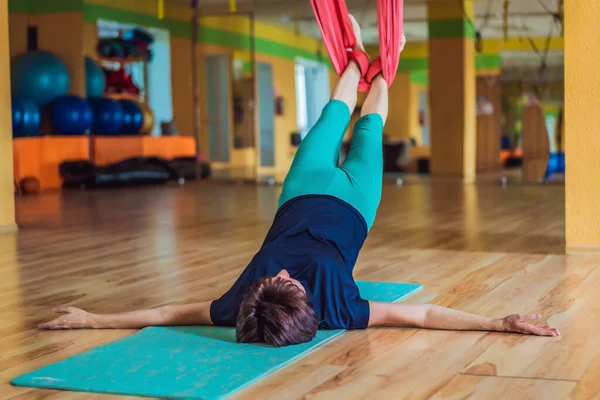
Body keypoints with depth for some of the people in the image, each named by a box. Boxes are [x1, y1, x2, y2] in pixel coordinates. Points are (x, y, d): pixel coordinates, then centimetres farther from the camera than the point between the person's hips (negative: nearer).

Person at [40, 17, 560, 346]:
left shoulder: (241, 309, -42)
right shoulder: (337, 310, -45)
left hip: (308, 198, 2)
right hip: (350, 204, -2)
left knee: (333, 123, 29)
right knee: (368, 130, 28)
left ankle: (360, 61, 64)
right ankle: (383, 67, 64)